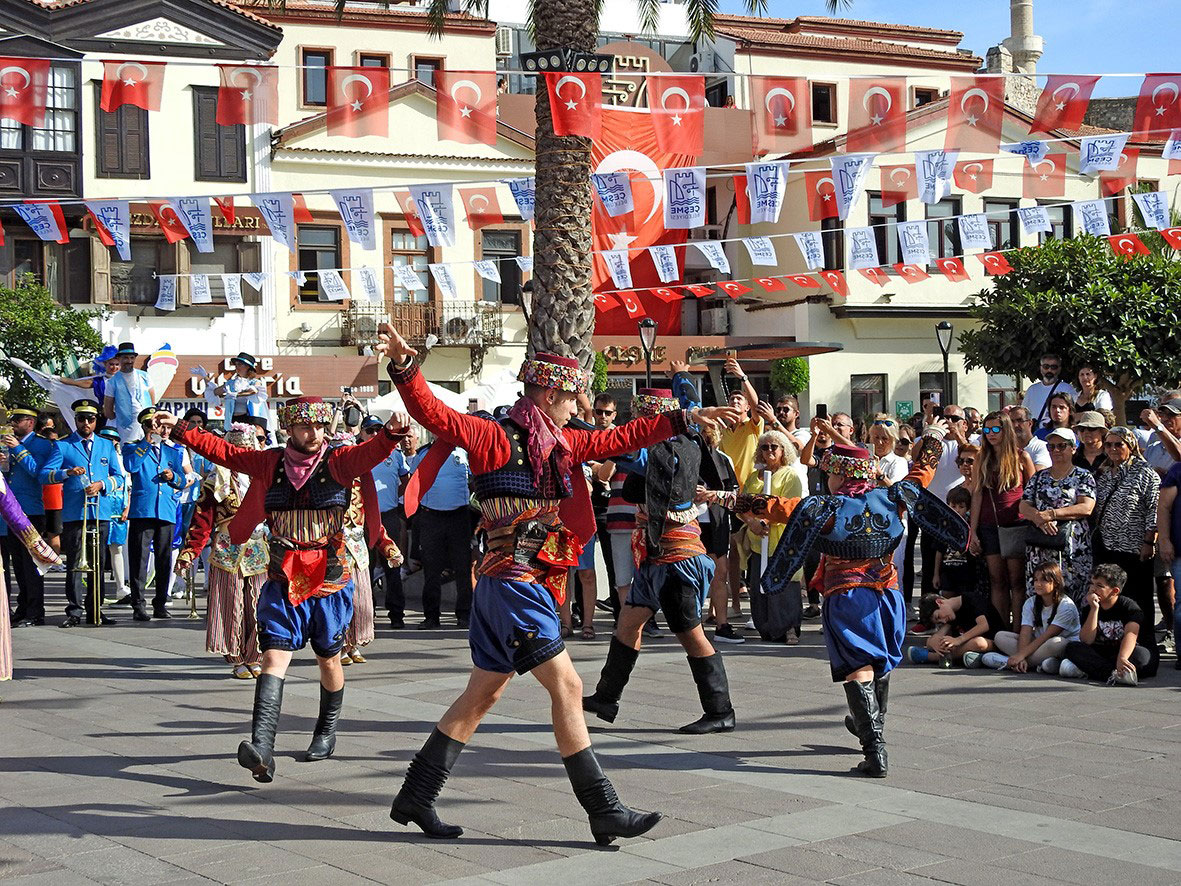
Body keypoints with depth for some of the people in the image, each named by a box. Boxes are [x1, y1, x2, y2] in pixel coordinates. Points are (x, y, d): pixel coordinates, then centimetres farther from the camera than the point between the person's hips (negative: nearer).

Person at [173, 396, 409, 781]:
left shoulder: (337, 462, -3)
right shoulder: (270, 464, 5)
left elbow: (367, 453, -22)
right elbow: (223, 451, 9)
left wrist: (391, 434, -42)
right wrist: (184, 432, -2)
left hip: (330, 580, -1)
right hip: (283, 580, 1)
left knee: (328, 659, 14)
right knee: (274, 657, -13)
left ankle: (327, 731, 37)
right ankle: (262, 749, -26)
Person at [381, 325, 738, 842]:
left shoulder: (558, 443, 14)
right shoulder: (496, 438, -11)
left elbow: (617, 439, 23)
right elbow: (435, 415, -23)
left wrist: (683, 419, 25)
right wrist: (404, 368, -40)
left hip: (530, 583, 9)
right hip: (513, 581, -9)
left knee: (483, 694, 13)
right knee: (567, 687, -7)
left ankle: (415, 798, 20)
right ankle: (604, 812, -2)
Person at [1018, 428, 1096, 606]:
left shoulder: (1084, 477, 6)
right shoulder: (1039, 477, 17)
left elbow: (1086, 508, -9)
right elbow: (1023, 506, 9)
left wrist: (1051, 514, -14)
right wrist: (1039, 517, -13)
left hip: (1072, 549, -3)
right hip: (1039, 548, 3)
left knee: (1072, 597, -6)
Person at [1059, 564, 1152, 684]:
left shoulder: (1129, 606, -7)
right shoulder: (1088, 609, 2)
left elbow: (1131, 634, -26)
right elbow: (1086, 641, -11)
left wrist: (1122, 659, -46)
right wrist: (1094, 609, -18)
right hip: (1098, 654, 3)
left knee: (1143, 654, -35)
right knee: (1072, 647, -21)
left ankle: (1085, 671, -36)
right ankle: (1114, 673, -41)